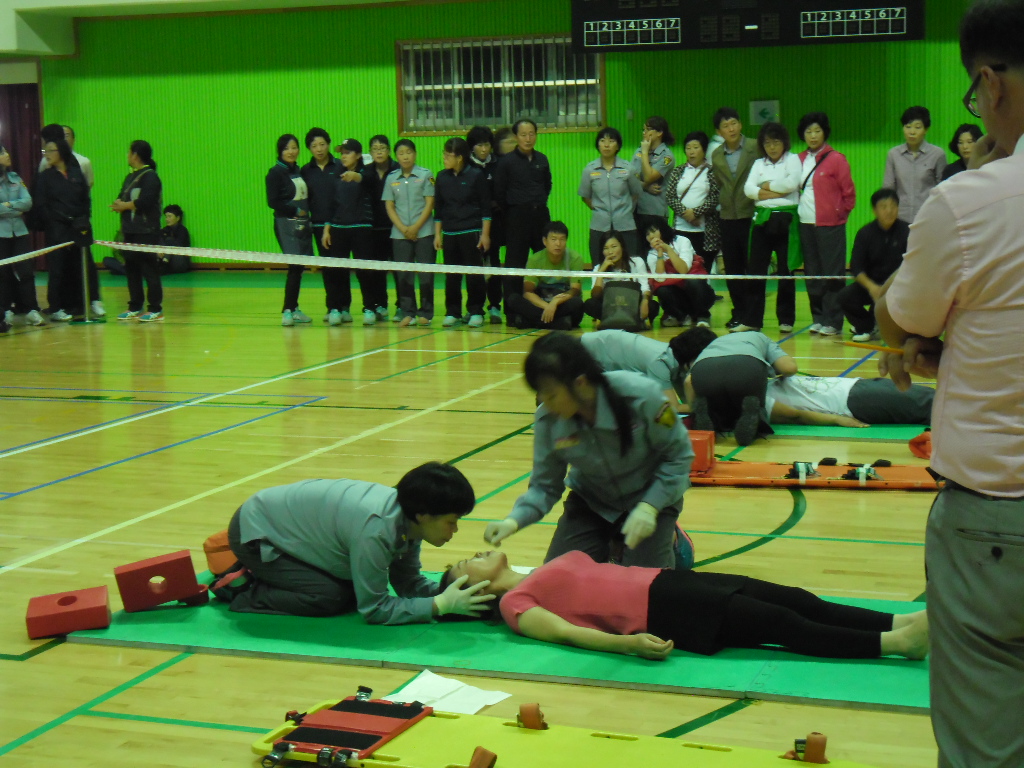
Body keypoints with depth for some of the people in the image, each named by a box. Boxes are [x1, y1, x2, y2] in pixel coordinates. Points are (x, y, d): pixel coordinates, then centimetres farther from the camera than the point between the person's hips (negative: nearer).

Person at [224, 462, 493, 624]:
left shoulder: (407, 519, -11)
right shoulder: (376, 529, -37)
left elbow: (408, 582, -1)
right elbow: (373, 609, -30)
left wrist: (453, 592, -18)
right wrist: (441, 605, -29)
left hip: (287, 520, 9)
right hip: (255, 531, -9)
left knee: (353, 589, 2)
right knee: (331, 598, -20)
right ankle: (241, 592, -2)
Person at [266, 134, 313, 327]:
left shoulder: (300, 171, 14)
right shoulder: (276, 172, -5)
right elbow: (273, 202, -10)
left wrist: (307, 214, 2)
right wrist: (296, 211, -10)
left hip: (303, 224, 6)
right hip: (286, 224, -6)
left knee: (300, 267, 5)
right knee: (295, 265, -14)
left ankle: (293, 308, 14)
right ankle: (287, 311, -11)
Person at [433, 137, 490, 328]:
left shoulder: (476, 175, -5)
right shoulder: (442, 177, 6)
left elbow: (485, 207, -4)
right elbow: (439, 208, 12)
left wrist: (485, 234, -8)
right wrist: (437, 234, 9)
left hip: (472, 233, -4)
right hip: (449, 233, 4)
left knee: (474, 273, -1)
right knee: (451, 275, 6)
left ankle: (475, 312, 8)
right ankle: (452, 313, 14)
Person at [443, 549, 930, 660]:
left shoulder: (541, 576, 24)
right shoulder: (514, 604, 0)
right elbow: (565, 631, -13)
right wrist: (625, 644, -27)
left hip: (665, 582, 8)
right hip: (654, 611, -8)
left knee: (796, 601, -6)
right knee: (784, 625, -18)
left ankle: (901, 624, -12)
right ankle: (895, 644, -21)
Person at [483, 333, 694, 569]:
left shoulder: (641, 396, -31)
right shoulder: (548, 420, -21)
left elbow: (678, 454, -17)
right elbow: (545, 486, -10)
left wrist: (649, 506, -28)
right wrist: (515, 520, -29)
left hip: (652, 496, -3)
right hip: (591, 502, 3)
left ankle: (668, 539, 16)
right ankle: (611, 546, 23)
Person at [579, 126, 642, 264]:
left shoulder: (627, 168, 0)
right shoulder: (590, 169, 3)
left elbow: (636, 193, 13)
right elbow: (585, 196, 13)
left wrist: (625, 210, 10)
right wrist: (598, 209, 8)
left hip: (625, 226, -1)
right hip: (599, 227, 1)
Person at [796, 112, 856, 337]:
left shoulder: (836, 159, -3)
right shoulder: (799, 160, 11)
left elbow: (849, 195, -1)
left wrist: (838, 214, -1)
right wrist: (799, 212, 7)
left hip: (830, 225, -5)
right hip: (806, 224, 5)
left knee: (832, 274, -4)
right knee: (812, 274, 8)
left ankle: (833, 321, 0)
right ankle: (818, 318, 16)